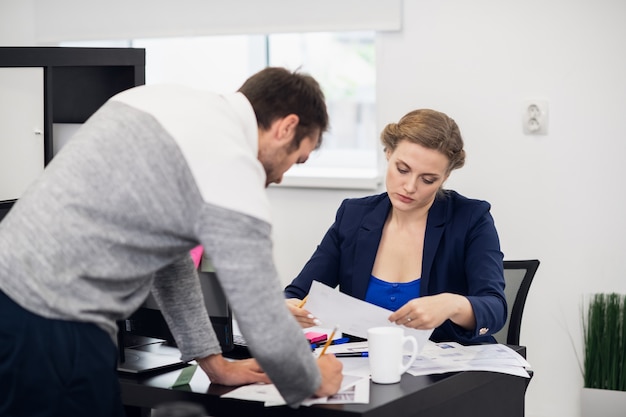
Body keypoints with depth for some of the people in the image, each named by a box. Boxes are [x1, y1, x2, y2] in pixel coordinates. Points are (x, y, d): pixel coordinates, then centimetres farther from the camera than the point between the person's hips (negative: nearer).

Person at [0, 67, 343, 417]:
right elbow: (268, 333, -12)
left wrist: (213, 362, 25)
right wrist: (314, 383, 10)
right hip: (48, 330, -9)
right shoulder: (233, 170, -14)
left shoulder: (166, 99, 12)